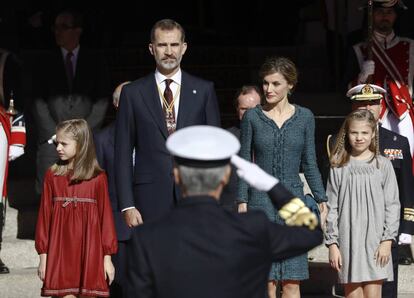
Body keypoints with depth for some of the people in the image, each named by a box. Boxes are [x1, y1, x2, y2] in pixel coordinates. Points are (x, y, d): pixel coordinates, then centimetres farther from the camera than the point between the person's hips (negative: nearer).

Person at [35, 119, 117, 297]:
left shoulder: (98, 178, 0)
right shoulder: (52, 175, 4)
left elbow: (106, 215, 2)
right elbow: (44, 215, 6)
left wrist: (107, 257, 0)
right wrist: (43, 256, 4)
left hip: (89, 251, -1)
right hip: (60, 251, 1)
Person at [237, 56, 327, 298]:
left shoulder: (304, 117, 6)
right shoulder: (252, 117, 3)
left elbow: (310, 163, 10)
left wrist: (321, 199, 2)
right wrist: (242, 202, -4)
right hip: (261, 202, -1)